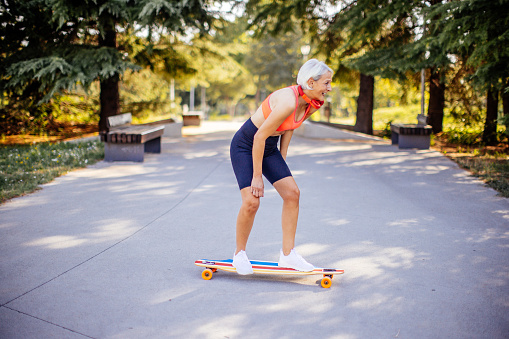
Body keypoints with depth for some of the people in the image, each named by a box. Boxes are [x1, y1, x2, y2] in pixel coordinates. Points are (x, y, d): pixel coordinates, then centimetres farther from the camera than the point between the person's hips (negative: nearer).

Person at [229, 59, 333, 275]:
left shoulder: (311, 104, -6)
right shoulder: (288, 102, -32)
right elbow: (260, 137, -26)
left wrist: (281, 160, 11)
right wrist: (257, 176, -19)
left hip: (269, 147, 8)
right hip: (245, 146, -8)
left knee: (292, 193, -4)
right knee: (251, 202, -16)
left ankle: (288, 254, 5)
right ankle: (239, 254, 8)